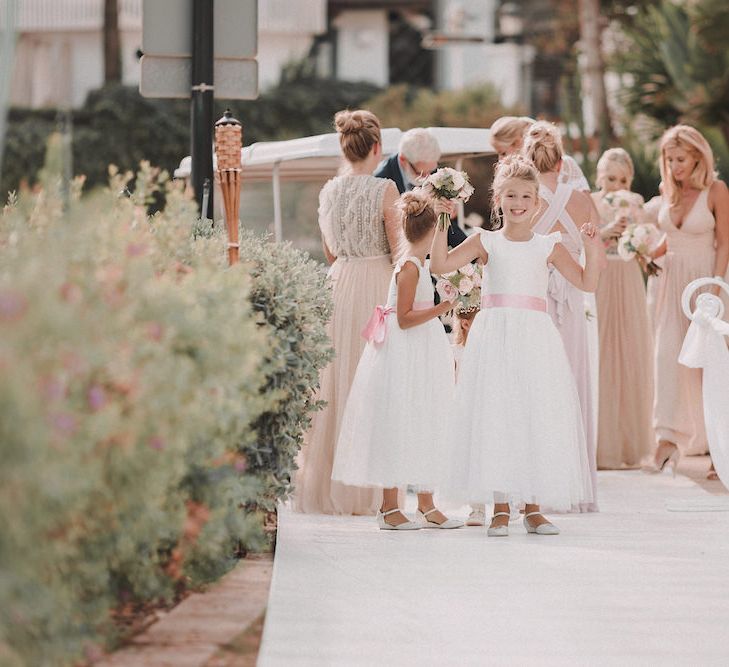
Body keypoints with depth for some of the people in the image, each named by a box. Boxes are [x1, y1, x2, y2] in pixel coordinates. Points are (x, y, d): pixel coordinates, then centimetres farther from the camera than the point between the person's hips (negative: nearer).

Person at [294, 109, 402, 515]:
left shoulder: (329, 191, 7)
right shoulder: (385, 189, -10)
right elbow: (398, 251, -9)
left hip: (339, 284, 5)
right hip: (377, 287, -5)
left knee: (336, 380, 10)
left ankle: (328, 489, 12)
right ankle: (369, 491, -1)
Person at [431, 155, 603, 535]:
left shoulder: (548, 246, 9)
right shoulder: (486, 243, 7)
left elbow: (586, 283, 8)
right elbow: (440, 265, -2)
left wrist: (593, 249, -5)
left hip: (535, 338, 1)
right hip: (494, 337, -1)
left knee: (537, 416, 0)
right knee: (494, 416, -4)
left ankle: (533, 507, 8)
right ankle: (501, 507, 2)